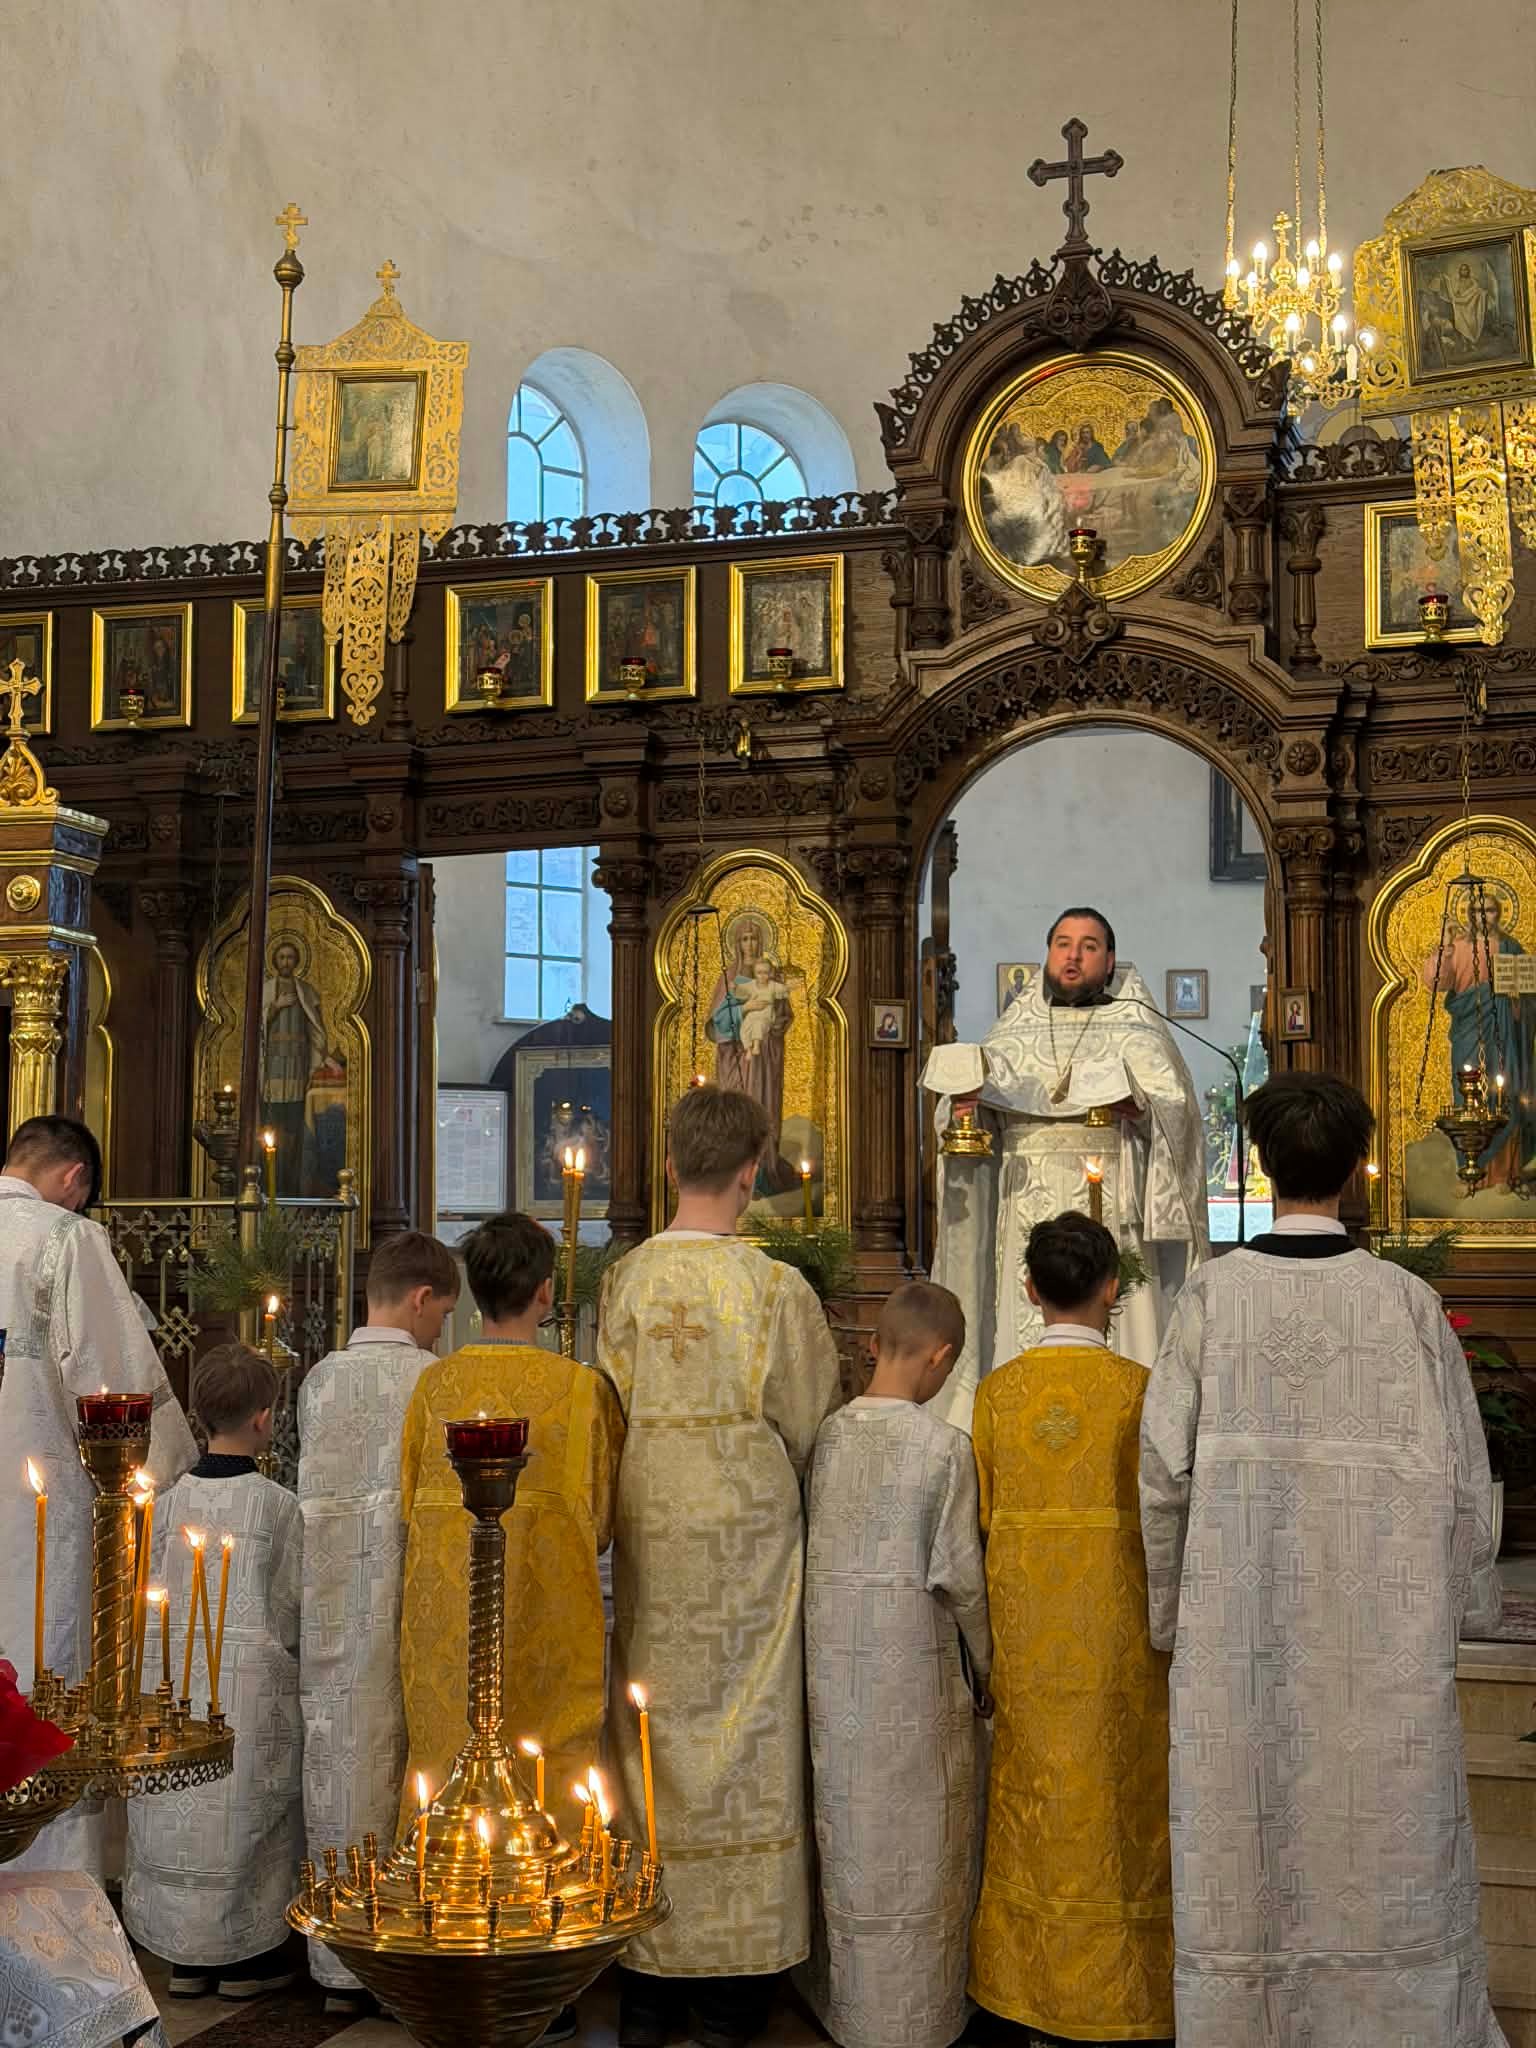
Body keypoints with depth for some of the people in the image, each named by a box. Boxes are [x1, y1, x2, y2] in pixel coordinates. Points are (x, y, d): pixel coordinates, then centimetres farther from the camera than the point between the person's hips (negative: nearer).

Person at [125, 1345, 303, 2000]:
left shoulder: (168, 1502, -3)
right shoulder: (278, 1505, -11)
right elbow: (293, 1603, -4)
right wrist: (280, 1648, 15)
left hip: (174, 1676, 3)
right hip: (253, 1681, -3)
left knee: (179, 1812, 11)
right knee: (249, 1807, 7)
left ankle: (185, 1957, 19)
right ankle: (248, 1957, 14)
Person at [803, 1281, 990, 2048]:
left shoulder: (825, 1434, -4)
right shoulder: (944, 1447, -16)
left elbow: (806, 1551, 2)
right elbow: (958, 1574, -13)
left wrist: (830, 1648, 15)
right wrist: (984, 1663, 4)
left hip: (831, 1661, 4)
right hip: (915, 1667, -4)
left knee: (847, 1824, 18)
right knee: (917, 1837, 10)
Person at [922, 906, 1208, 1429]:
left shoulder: (1136, 1028, 10)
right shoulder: (1014, 1032, 18)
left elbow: (1175, 1111, -2)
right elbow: (966, 1112, 13)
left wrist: (1135, 1105, -22)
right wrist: (963, 1094, -9)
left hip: (1108, 1217, -2)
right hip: (1028, 1221, 2)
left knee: (1113, 1341, -8)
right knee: (1024, 1346, -3)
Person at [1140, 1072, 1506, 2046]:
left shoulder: (1211, 1295, -7)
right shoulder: (1408, 1302, -8)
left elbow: (1164, 1466, -6)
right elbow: (1460, 1473, -3)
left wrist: (1170, 1608, 7)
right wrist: (1473, 1597, 12)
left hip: (1238, 1629, 1)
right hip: (1381, 1627, 0)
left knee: (1243, 1847, 11)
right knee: (1387, 1849, 11)